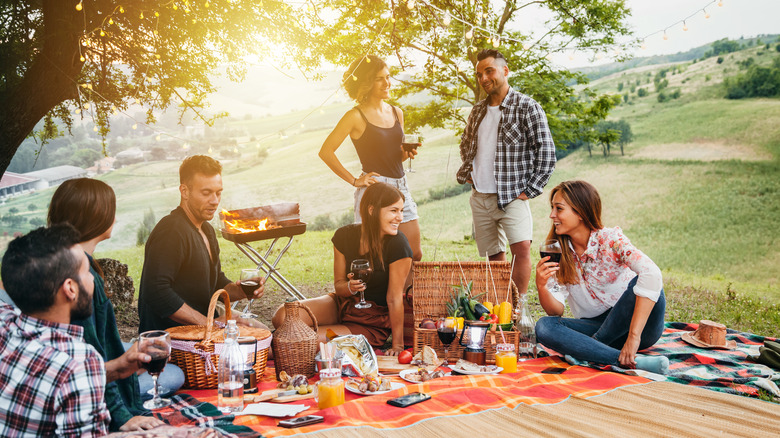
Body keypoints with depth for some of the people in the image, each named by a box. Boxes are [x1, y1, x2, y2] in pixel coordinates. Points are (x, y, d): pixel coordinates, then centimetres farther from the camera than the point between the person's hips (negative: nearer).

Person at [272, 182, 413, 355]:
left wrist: (397, 345, -16)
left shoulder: (397, 244, -23)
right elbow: (339, 285, 0)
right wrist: (351, 287, -24)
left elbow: (394, 299, -19)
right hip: (342, 304, 4)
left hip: (374, 324, -4)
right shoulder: (345, 236, -8)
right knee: (283, 317, -17)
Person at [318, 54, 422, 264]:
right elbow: (326, 152, -9)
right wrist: (354, 181, -8)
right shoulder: (356, 116, -7)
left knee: (415, 254, 5)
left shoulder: (397, 113, 13)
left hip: (400, 186, 6)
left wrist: (407, 153, 2)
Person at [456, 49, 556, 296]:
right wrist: (467, 170, 13)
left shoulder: (527, 107, -7)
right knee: (494, 258, 11)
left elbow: (546, 151, -10)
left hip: (512, 197, -6)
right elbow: (465, 145, 30)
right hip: (480, 199, 6)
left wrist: (530, 190, -12)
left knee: (521, 248, -22)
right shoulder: (478, 111, 12)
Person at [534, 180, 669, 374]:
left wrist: (633, 336, -40)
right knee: (544, 326, -22)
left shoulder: (611, 239, -14)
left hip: (637, 325, -3)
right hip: (595, 327, 4)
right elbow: (556, 311, -5)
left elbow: (652, 274, -32)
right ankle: (628, 360, -33)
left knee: (641, 283, -31)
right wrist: (542, 287, -28)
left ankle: (590, 348, -20)